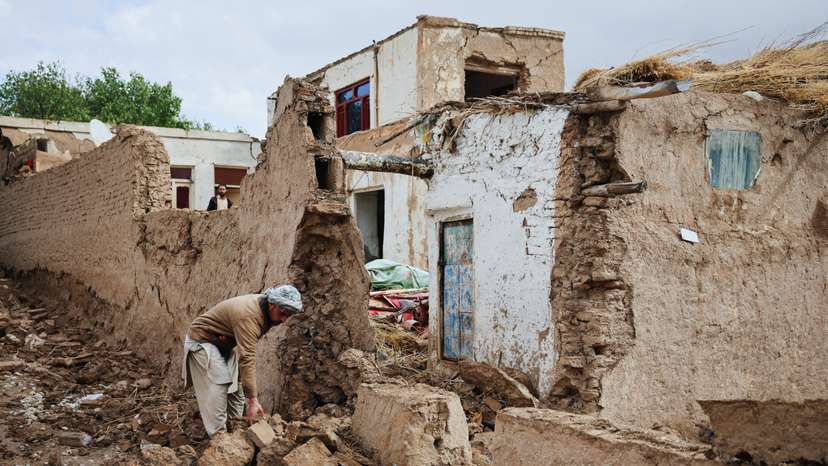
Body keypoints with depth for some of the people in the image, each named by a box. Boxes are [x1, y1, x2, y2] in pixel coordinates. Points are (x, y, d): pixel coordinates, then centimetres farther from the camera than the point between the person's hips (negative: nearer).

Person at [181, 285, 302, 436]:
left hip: (225, 344, 9)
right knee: (216, 392, -15)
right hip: (202, 340, -9)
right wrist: (253, 400, -44)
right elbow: (247, 358, -43)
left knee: (235, 389, 8)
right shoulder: (248, 316, -38)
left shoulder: (267, 311, -9)